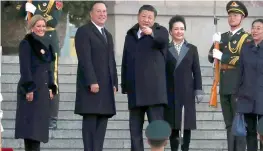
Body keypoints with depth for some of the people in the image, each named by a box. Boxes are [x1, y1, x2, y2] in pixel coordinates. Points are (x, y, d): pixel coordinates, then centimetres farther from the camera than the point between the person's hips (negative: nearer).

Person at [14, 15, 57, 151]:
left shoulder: (44, 45, 19)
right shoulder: (26, 44, -5)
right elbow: (24, 67, -12)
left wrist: (51, 88, 14)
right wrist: (29, 89, -19)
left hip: (43, 90, 8)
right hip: (32, 89, -8)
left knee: (39, 123, 6)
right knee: (31, 121, -11)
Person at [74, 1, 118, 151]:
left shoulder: (108, 35, 23)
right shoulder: (84, 31, -3)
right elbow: (85, 59, -13)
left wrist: (114, 83, 11)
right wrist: (92, 82, -20)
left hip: (106, 87, 7)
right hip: (91, 85, -7)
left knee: (102, 122, 1)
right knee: (90, 120, -8)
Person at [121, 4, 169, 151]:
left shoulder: (160, 31, 3)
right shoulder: (130, 35, 18)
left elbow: (163, 40, -22)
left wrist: (151, 33, -44)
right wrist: (124, 85, 14)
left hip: (154, 88, -5)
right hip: (135, 90, 5)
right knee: (135, 127, 4)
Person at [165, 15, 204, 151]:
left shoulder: (192, 49, 10)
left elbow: (196, 71, 7)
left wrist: (198, 90, 0)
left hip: (187, 92, 1)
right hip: (171, 93, -1)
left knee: (187, 124, 0)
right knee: (173, 126, 0)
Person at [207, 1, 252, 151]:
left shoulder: (247, 38, -3)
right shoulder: (222, 37, 16)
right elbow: (211, 57, 11)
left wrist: (223, 56, -16)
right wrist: (215, 43, -6)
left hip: (238, 86, -6)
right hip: (224, 86, 6)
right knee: (229, 124, 9)